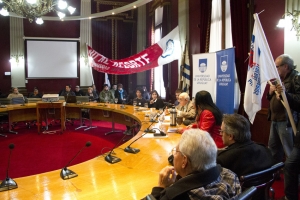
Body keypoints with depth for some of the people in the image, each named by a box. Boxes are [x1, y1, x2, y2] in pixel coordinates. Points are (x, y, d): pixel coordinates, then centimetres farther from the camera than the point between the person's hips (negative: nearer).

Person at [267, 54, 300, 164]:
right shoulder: (279, 79, 18)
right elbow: (270, 99, 23)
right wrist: (270, 92, 3)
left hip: (287, 121, -10)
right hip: (275, 120, 10)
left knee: (290, 152, -3)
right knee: (273, 148, 20)